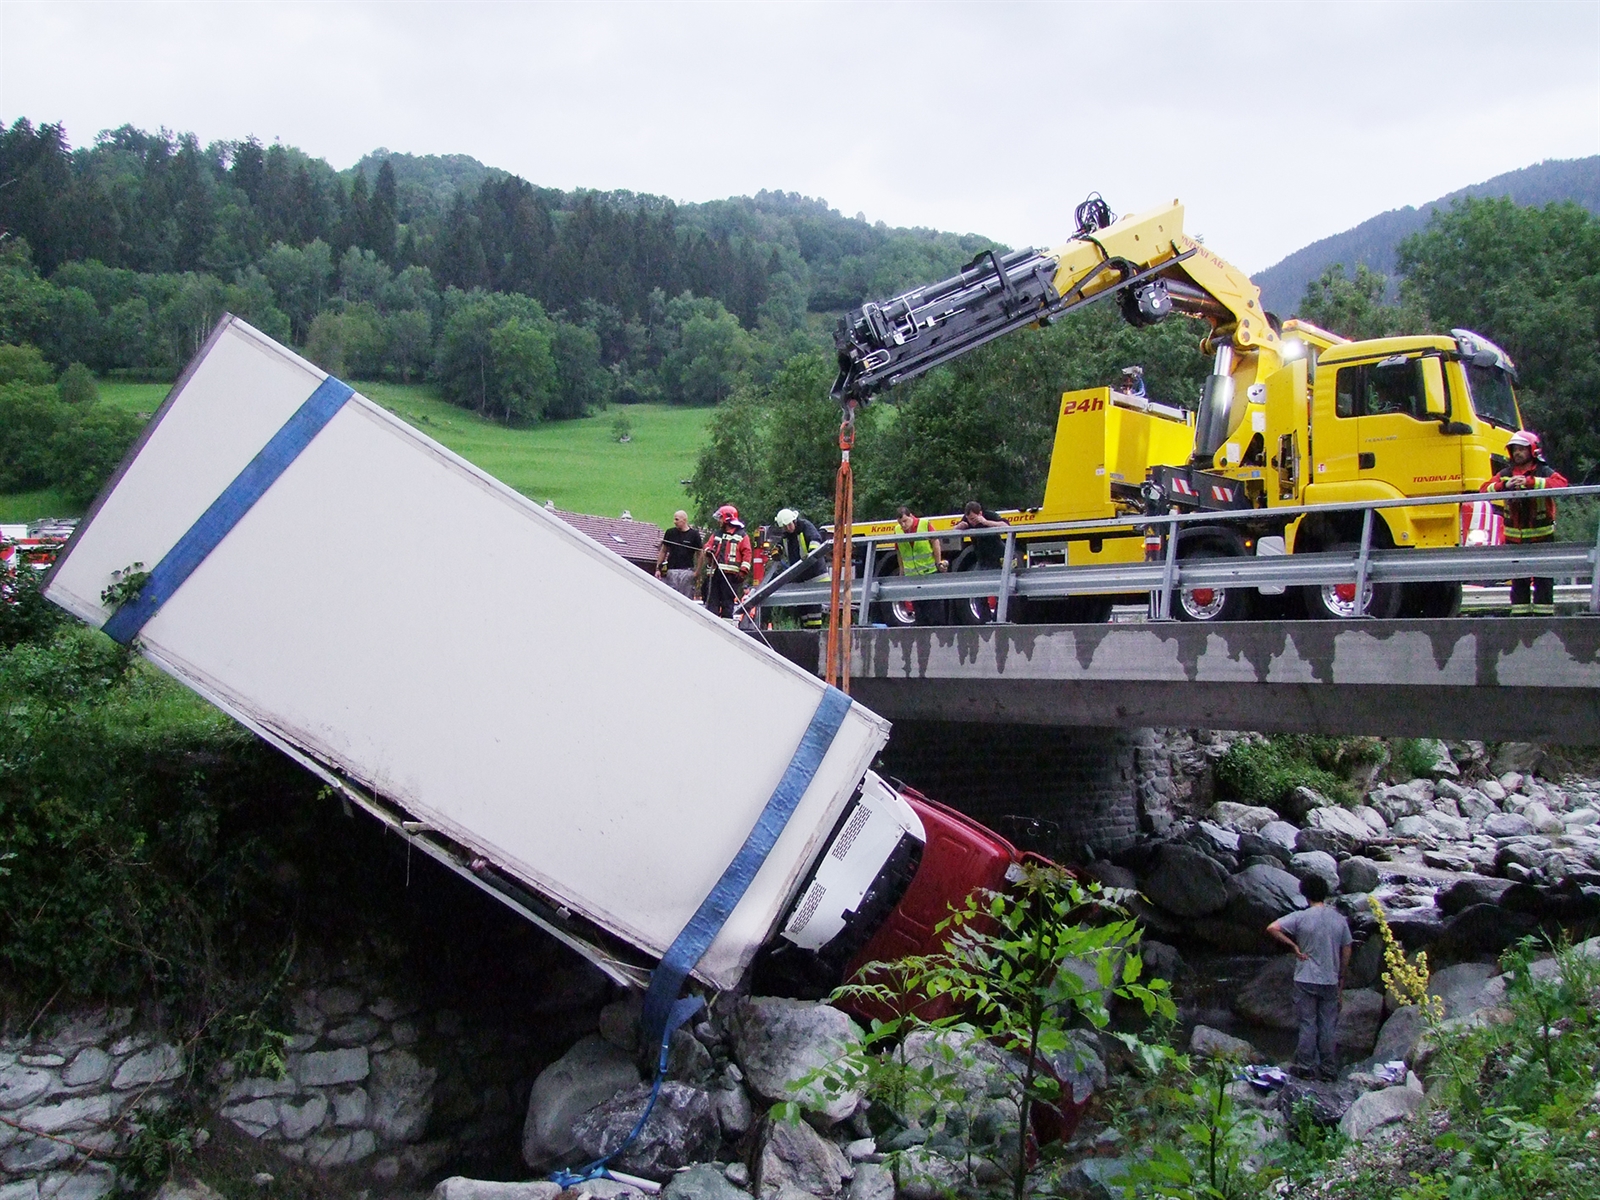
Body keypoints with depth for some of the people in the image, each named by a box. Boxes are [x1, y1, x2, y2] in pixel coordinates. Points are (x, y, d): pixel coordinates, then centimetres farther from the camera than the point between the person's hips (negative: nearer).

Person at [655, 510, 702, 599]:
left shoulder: (694, 534, 1)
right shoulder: (670, 533, 9)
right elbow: (663, 551, 15)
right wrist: (658, 568, 9)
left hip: (687, 571, -3)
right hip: (671, 571, 3)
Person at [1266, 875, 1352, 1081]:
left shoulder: (1301, 917, -10)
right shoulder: (1339, 920, 1)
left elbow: (1272, 928, -19)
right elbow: (1346, 952, 7)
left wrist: (1293, 946, -8)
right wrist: (1341, 978, 18)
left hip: (1306, 980, -3)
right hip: (1331, 981, 3)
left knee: (1308, 1025, 4)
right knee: (1329, 1026, 10)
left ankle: (1306, 1068, 8)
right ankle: (1329, 1070, 15)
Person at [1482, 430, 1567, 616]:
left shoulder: (1544, 472, -2)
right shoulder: (1505, 474, 8)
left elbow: (1561, 483, -22)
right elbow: (1485, 489, -3)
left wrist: (1530, 482, -32)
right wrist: (1504, 485, -22)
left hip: (1541, 536, -3)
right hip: (1514, 537, 3)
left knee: (1543, 579, -1)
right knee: (1518, 580, 8)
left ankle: (1544, 615, 3)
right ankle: (1520, 615, 14)